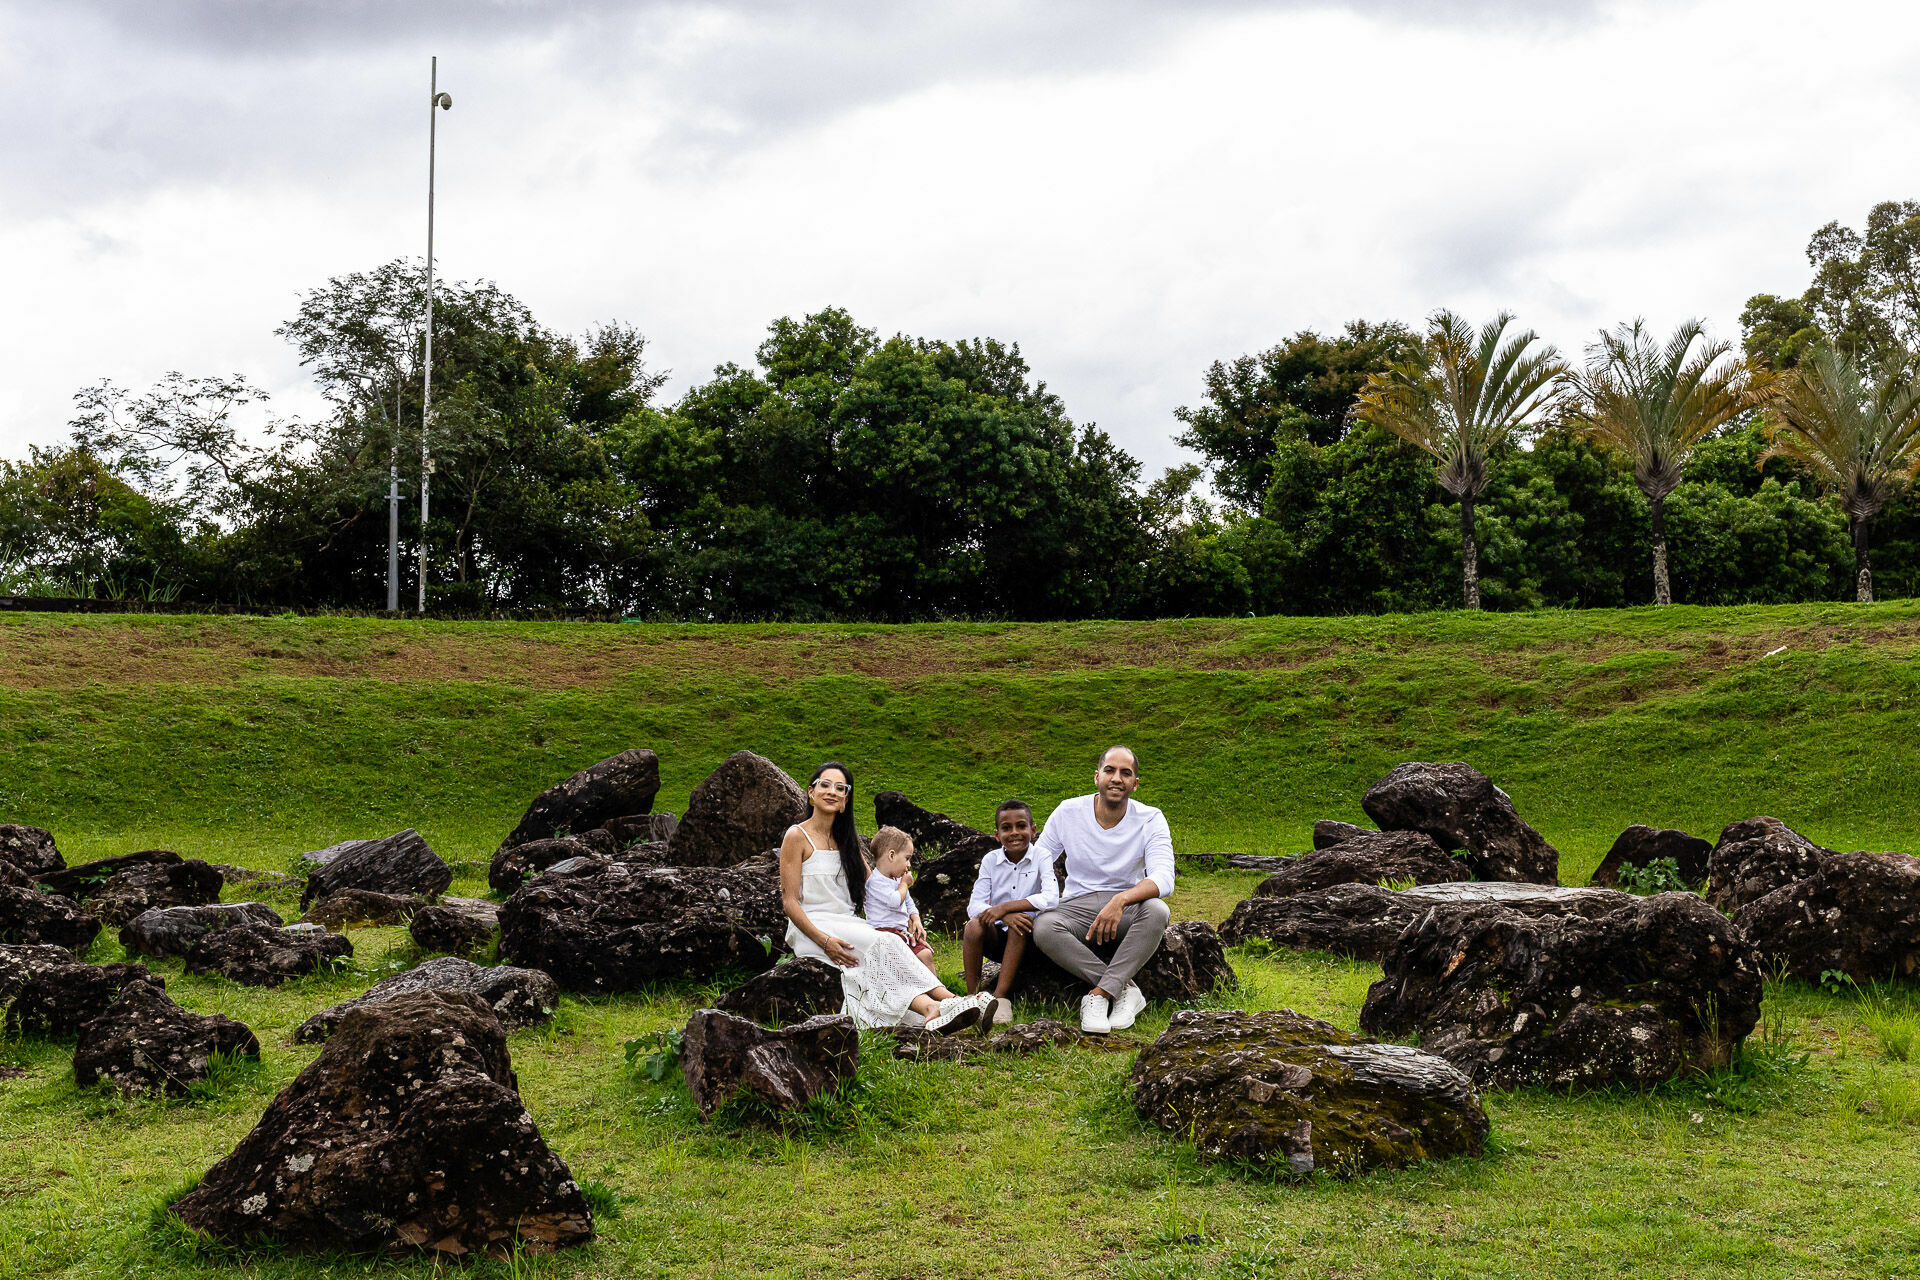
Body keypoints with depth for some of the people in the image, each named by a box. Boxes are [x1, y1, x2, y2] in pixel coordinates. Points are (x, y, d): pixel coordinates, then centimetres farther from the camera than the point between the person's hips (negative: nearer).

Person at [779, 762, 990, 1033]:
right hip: (811, 929, -5)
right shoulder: (797, 836, -2)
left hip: (848, 924, 5)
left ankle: (929, 1009, -53)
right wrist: (824, 940, -21)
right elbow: (789, 901, -8)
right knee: (884, 944, -30)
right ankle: (947, 1000, -45)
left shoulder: (847, 838, 18)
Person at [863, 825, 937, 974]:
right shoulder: (876, 881, -12)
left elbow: (909, 905, 28)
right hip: (885, 931, -9)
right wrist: (904, 884, -6)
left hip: (903, 930, 9)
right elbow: (895, 901, -25)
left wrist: (916, 921, 8)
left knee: (926, 954, -9)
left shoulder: (897, 880, 19)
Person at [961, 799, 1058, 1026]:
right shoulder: (991, 860, 1)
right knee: (973, 926, -27)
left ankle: (1000, 997, -31)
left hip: (1027, 940, -2)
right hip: (996, 938, 2)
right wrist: (1005, 917, -29)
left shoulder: (1040, 858, -6)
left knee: (1020, 924, -33)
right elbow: (974, 906, -8)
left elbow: (1051, 898, -23)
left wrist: (1004, 908, -29)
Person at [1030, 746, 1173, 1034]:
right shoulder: (1068, 813, -2)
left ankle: (1100, 995, -31)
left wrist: (1120, 901, -40)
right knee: (1043, 927, -33)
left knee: (1156, 910, -36)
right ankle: (1125, 989, -26)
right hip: (1078, 906, 1)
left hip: (1128, 906, -1)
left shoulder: (1150, 820, -7)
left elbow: (1163, 878, -22)